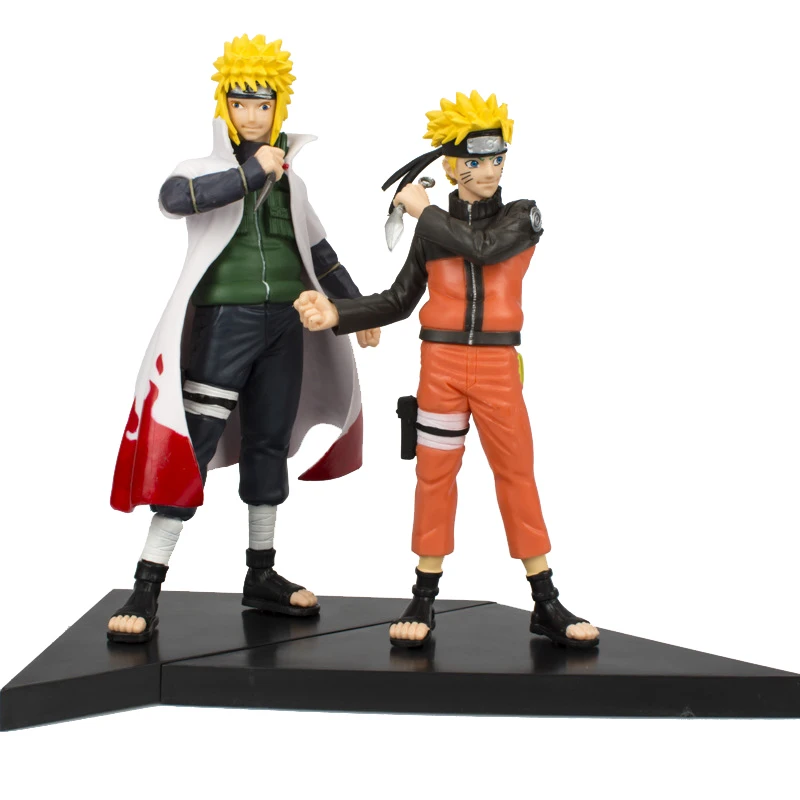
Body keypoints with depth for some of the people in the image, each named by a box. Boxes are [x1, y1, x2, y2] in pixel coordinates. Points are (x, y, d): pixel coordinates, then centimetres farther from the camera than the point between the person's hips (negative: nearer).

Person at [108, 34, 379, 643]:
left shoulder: (289, 177, 14)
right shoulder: (210, 170, 0)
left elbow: (317, 249, 23)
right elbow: (174, 197, -24)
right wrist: (252, 170, -22)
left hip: (285, 324, 5)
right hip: (224, 320, -5)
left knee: (270, 445, 10)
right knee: (192, 445, -9)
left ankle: (262, 575, 22)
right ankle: (148, 589, -7)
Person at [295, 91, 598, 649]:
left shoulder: (521, 217, 2)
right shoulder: (432, 229, 7)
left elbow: (483, 247, -19)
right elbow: (398, 302, 7)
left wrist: (425, 212, -7)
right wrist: (335, 313, -6)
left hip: (497, 366, -1)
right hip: (442, 363, 1)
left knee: (517, 475, 3)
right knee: (435, 477, 5)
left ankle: (547, 606, 11)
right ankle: (424, 602, 14)